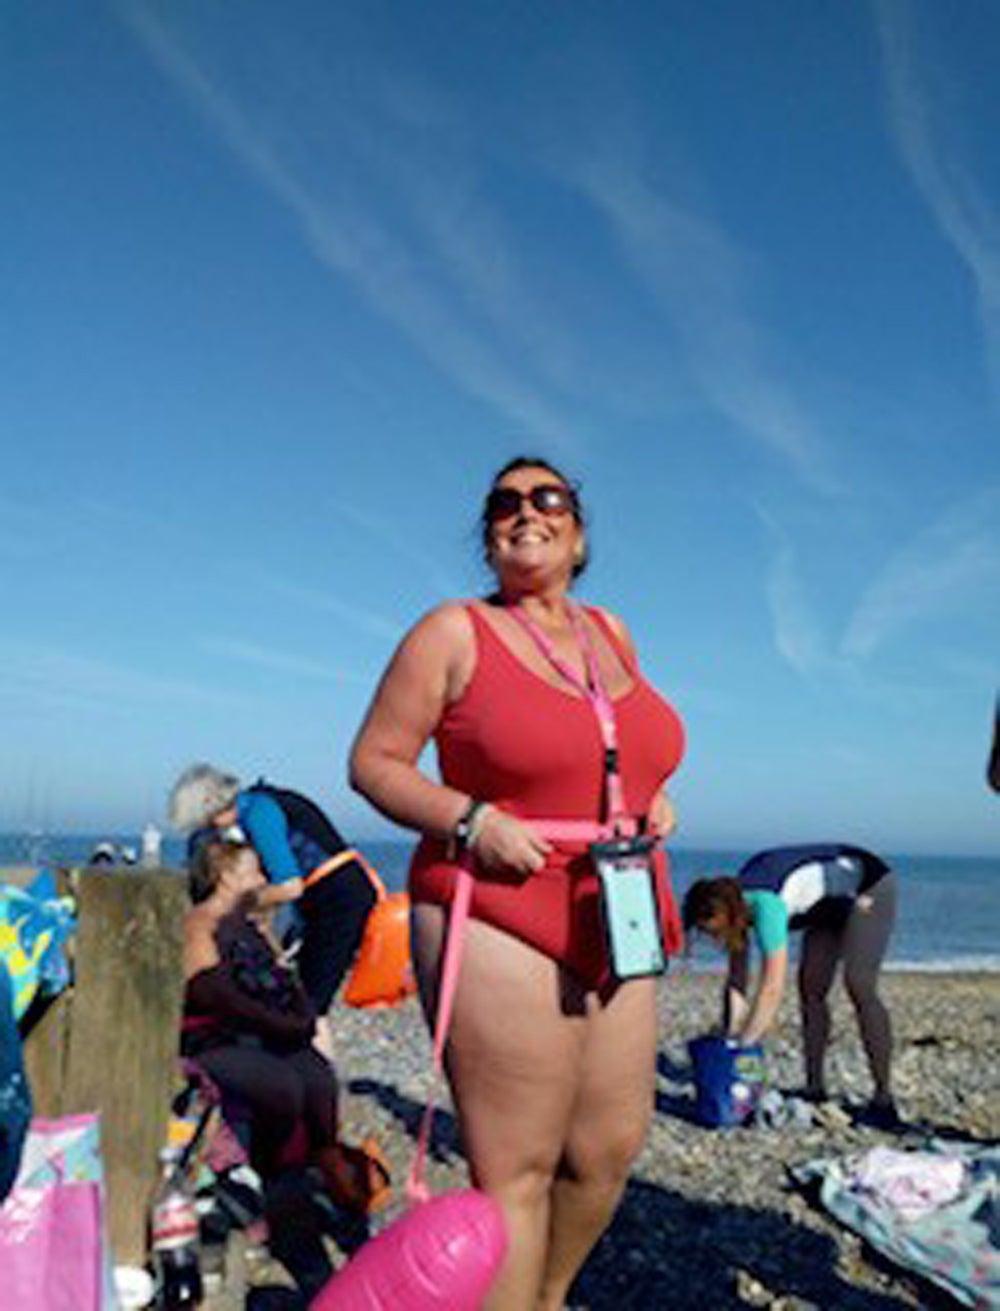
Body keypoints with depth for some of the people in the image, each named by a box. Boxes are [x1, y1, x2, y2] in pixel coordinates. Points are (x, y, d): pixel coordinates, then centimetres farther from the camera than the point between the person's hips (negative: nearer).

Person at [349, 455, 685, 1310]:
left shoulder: (613, 635, 14)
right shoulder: (454, 634, -3)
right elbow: (373, 762, -3)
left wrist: (654, 799, 5)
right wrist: (470, 820, -18)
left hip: (612, 926, 6)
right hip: (500, 922, -6)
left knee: (612, 1146, 13)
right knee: (516, 1169, -4)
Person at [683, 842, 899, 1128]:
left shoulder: (765, 905, -37)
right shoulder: (733, 905, -13)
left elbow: (772, 990, -38)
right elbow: (736, 984, -7)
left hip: (868, 886, -8)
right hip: (831, 905, 8)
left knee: (858, 986, -19)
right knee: (810, 988, 1)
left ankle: (883, 1101, -15)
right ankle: (814, 1090, 7)